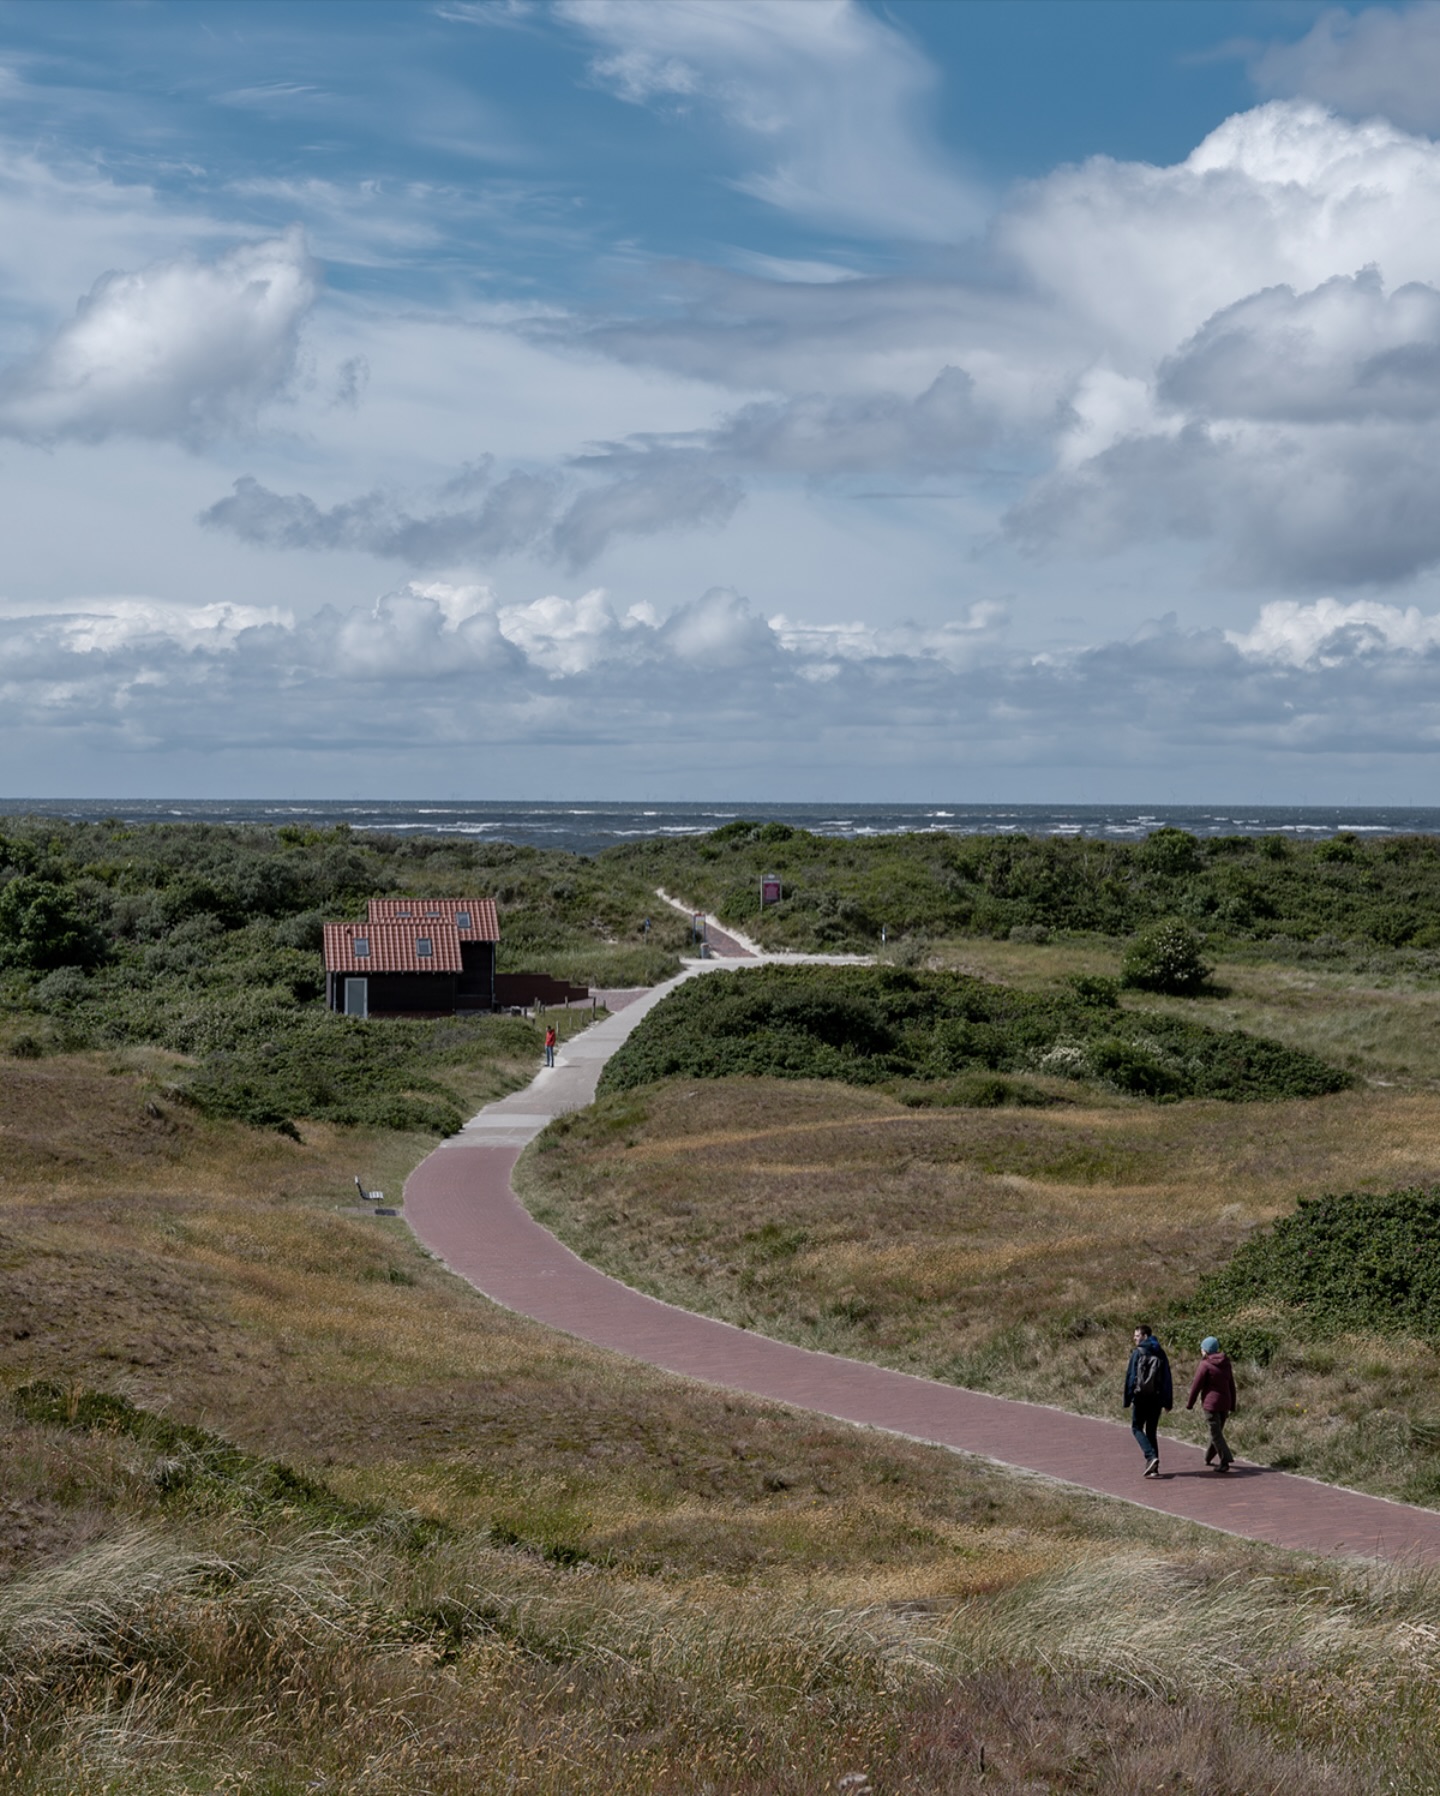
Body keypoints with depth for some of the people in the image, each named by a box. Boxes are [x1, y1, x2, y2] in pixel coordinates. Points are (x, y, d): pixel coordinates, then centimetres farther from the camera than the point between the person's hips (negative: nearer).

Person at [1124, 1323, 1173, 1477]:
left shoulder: (1138, 1353, -7)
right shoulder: (1160, 1353, 8)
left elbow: (1131, 1377, -9)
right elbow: (1167, 1378, 8)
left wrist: (1127, 1399, -6)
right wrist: (1168, 1401, 11)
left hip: (1141, 1397, -5)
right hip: (1156, 1398, 5)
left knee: (1136, 1428, 8)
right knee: (1152, 1431, 11)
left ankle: (1151, 1456, -14)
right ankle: (1153, 1468, 5)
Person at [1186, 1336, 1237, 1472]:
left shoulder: (1205, 1365, -12)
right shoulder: (1226, 1364, 9)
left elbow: (1196, 1386, -9)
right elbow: (1232, 1386, 14)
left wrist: (1190, 1404, 3)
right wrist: (1232, 1407, 20)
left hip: (1211, 1403, -7)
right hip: (1225, 1403, 7)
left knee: (1216, 1434, -4)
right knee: (1217, 1431, 19)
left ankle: (1225, 1461, -14)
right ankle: (1209, 1458, 33)